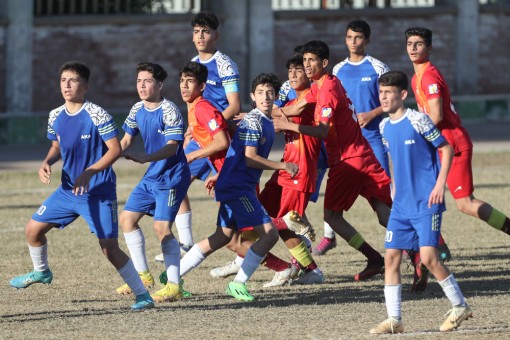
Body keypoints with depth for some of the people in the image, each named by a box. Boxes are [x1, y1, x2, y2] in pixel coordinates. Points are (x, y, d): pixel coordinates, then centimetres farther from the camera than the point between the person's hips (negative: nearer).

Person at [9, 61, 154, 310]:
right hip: (68, 191, 7)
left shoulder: (97, 116, -17)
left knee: (110, 248, -13)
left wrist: (89, 173, -27)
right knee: (33, 229, 10)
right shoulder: (55, 116, 3)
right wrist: (47, 162, -3)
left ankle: (143, 295, -3)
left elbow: (115, 149, -19)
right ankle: (41, 272, 39)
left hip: (99, 194, -7)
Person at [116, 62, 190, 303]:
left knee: (162, 227, -17)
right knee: (127, 219, 11)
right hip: (151, 176, 9)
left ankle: (174, 286, -14)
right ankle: (143, 275, 22)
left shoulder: (169, 111, -19)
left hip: (172, 177, -9)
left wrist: (145, 158, -41)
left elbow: (172, 147, -27)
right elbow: (127, 139, 19)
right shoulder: (137, 110, 5)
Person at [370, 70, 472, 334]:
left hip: (426, 203, -7)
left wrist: (440, 184, -14)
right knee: (391, 256, 0)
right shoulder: (385, 127, 9)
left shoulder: (417, 120, -12)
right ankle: (394, 319, 5)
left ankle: (460, 307, 4)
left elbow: (446, 148, -8)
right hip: (401, 204, 7)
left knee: (428, 257, -14)